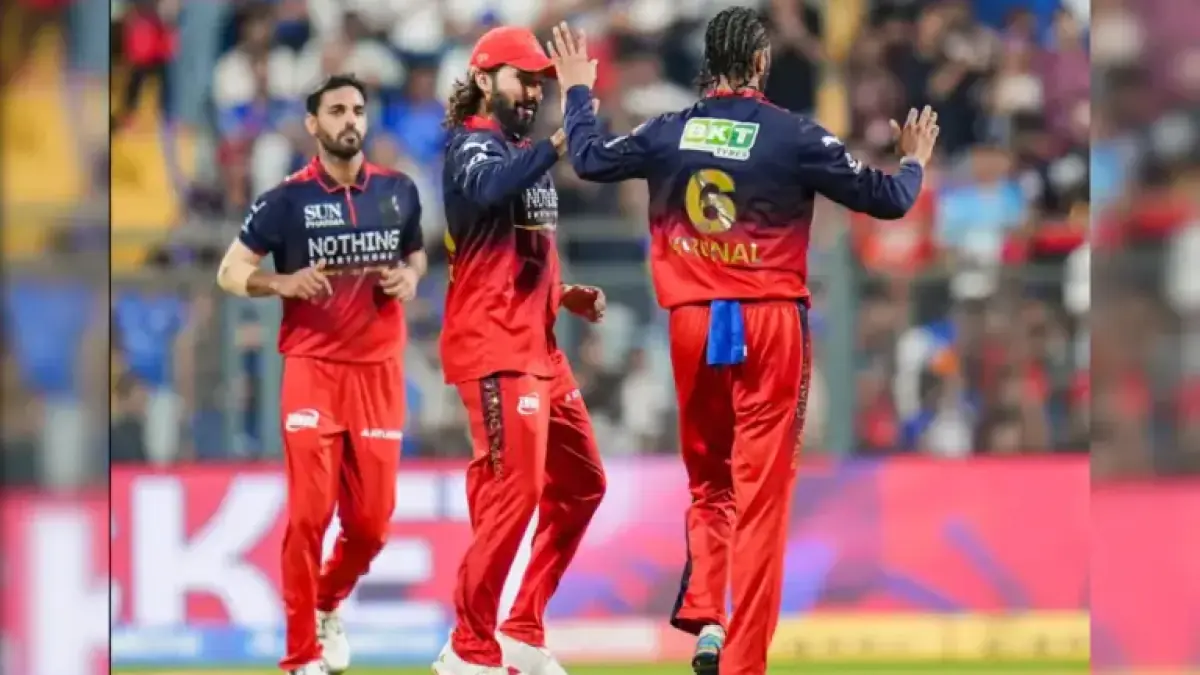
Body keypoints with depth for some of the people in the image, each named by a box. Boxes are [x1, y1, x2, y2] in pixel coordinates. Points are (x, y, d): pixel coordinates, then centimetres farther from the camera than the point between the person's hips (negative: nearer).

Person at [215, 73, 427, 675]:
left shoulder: (398, 191, 6)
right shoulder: (289, 198, -5)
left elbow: (416, 254, 23)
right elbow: (230, 273, 0)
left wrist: (410, 278, 0)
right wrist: (284, 283, -19)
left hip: (379, 367, 3)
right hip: (313, 366, -3)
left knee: (371, 521, 5)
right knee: (310, 512, -11)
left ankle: (328, 607, 35)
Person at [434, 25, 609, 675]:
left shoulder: (526, 155, 21)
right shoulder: (472, 146, -8)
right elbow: (489, 188, -35)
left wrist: (566, 296, 14)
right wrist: (560, 142, -42)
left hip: (540, 347, 10)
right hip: (494, 349, -10)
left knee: (580, 484, 15)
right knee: (515, 492, -15)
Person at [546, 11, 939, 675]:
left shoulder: (669, 132, 1)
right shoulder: (794, 136, -8)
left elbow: (589, 159, 18)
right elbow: (886, 199, -2)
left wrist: (577, 92, 35)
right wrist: (914, 162, 21)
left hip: (694, 325, 3)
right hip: (770, 324, -3)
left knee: (708, 484, 20)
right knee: (760, 494, -1)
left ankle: (704, 620, 1)